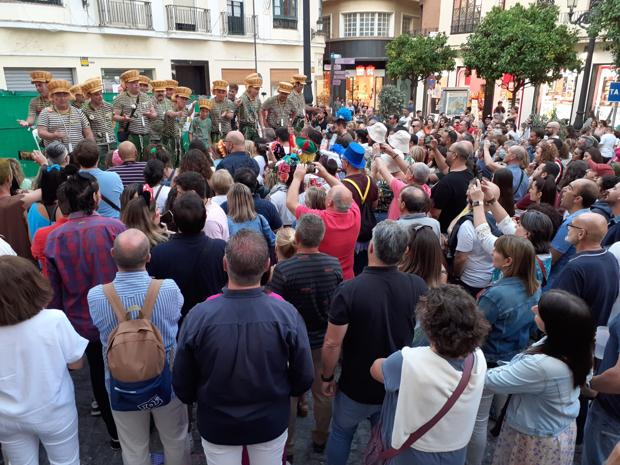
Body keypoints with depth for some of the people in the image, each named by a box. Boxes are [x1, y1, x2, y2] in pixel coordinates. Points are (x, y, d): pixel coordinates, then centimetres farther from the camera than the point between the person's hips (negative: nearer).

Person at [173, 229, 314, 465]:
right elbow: (303, 379, -13)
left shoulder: (198, 316, -26)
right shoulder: (287, 314, -25)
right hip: (271, 422, 0)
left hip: (217, 425, 0)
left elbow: (181, 384, -12)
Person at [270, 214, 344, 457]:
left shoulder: (283, 269, -25)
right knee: (323, 392, 22)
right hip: (324, 340, 3)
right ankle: (320, 439, 42)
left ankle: (286, 449, 31)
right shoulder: (334, 264, -13)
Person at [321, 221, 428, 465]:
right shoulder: (418, 286, -16)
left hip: (356, 387, -3)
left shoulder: (349, 290, -26)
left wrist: (327, 376, -4)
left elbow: (332, 344, -20)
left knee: (341, 433, 23)